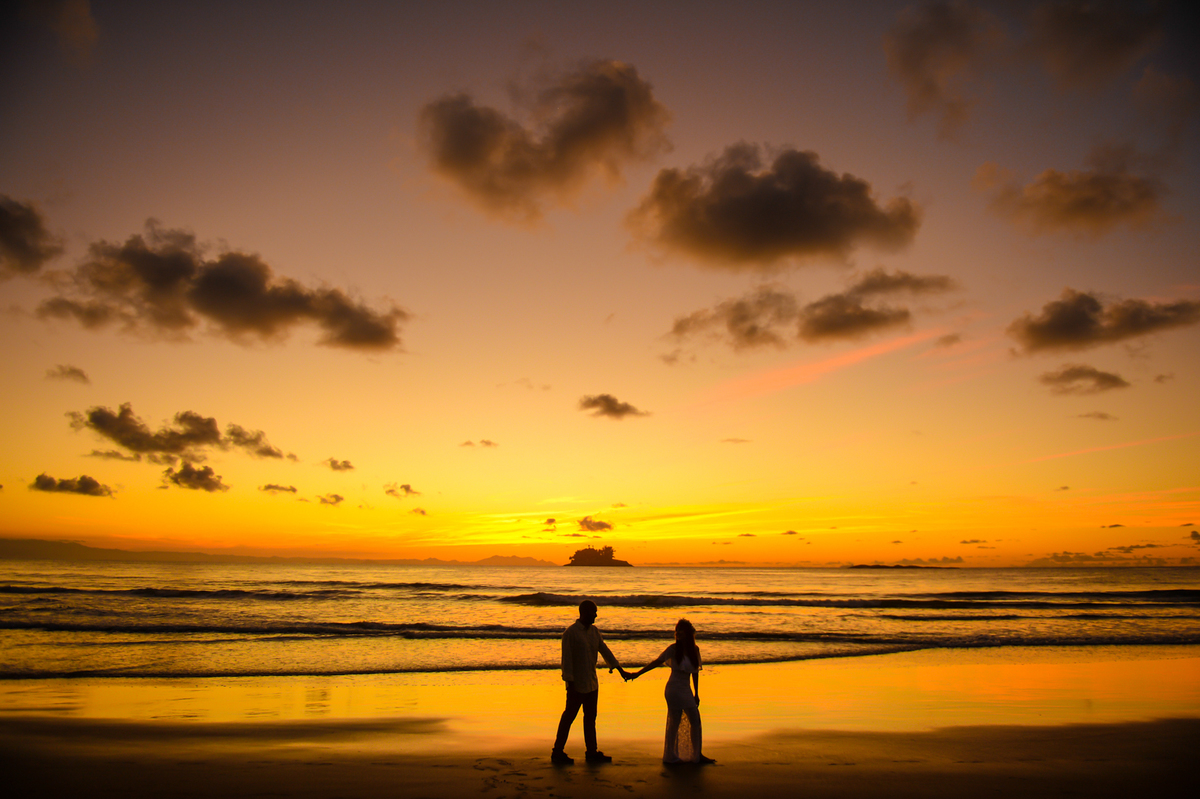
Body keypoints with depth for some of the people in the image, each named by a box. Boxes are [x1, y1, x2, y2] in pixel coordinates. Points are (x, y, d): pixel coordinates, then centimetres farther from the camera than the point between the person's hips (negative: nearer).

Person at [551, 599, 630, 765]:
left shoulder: (594, 631, 9)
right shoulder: (571, 632, -14)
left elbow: (605, 650, 12)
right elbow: (567, 659, -16)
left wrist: (620, 670, 8)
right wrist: (570, 682, -19)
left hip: (592, 683, 8)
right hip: (577, 685, -8)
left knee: (590, 718, 13)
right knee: (569, 717, 0)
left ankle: (592, 752, 21)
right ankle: (557, 752, 9)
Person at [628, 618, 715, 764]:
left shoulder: (694, 649, 3)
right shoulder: (674, 649, -10)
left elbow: (695, 672, 11)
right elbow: (657, 662, -5)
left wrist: (696, 694, 13)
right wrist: (638, 673, -9)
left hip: (686, 690, 6)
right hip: (674, 689, -5)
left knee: (695, 721, 8)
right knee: (675, 722, -3)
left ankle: (697, 754, 21)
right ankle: (670, 756, 10)